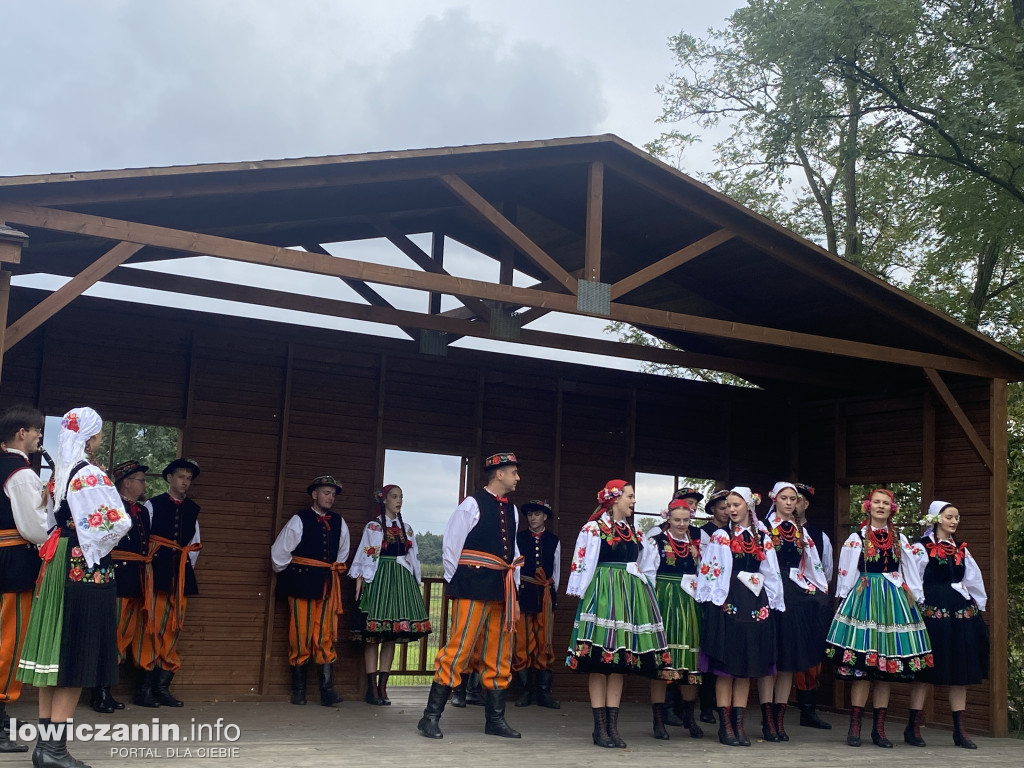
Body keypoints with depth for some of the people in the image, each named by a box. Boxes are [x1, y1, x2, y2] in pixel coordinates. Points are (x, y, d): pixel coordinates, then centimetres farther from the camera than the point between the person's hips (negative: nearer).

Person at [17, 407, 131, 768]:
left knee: (55, 652, 10)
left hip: (57, 565, 9)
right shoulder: (90, 474, -15)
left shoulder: (59, 472, 12)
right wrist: (98, 548, -3)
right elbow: (116, 523, -20)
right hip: (85, 568, -9)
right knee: (75, 657, -4)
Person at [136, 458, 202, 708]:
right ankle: (145, 687, -3)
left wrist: (187, 565, 7)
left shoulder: (192, 509, 16)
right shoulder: (153, 505, 4)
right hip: (157, 571, -4)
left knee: (174, 628, 3)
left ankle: (162, 687, 8)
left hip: (181, 574, 4)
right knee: (153, 626, -8)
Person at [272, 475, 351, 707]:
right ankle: (298, 690, 10)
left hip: (328, 584, 4)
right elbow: (279, 552, 0)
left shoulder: (339, 523, 8)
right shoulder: (299, 521, -5)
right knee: (301, 635, 1)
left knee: (326, 636, 0)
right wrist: (289, 577, 9)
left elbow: (343, 552, 22)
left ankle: (327, 690, -2)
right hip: (302, 583, -3)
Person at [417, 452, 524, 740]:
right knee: (458, 649, -9)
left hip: (503, 587, 8)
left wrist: (513, 590, 18)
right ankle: (431, 717, -3)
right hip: (474, 585, -7)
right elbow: (452, 545, -4)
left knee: (501, 655, 10)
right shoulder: (472, 504, -5)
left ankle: (495, 719, 20)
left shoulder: (511, 510, 16)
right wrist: (455, 585, -2)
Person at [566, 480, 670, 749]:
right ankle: (600, 728, -1)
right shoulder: (594, 528, -3)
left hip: (629, 596, 7)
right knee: (600, 660, -5)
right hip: (602, 594, -6)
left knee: (620, 660, 5)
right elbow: (584, 565, -5)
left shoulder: (632, 532, 17)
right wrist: (583, 596, -9)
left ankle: (612, 726, 8)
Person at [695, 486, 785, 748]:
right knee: (725, 664, -3)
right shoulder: (720, 536, 3)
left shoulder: (763, 538, 12)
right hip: (727, 601, -4)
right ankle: (725, 724, 2)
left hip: (755, 603, 4)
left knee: (747, 666, 6)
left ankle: (738, 723, 11)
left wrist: (772, 603, 8)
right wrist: (712, 600, -11)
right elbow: (709, 569, -2)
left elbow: (771, 573, 13)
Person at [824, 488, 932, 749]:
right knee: (861, 666, -6)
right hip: (863, 598, -3)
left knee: (887, 668, 4)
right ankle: (854, 727, 0)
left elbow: (911, 572, 13)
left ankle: (879, 729, 10)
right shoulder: (856, 538, 4)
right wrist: (845, 599, 1)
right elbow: (846, 573, 4)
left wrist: (915, 598, 8)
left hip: (893, 600, 3)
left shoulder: (900, 539, 12)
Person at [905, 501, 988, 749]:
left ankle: (960, 729, 12)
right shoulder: (922, 547, -2)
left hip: (960, 611, 6)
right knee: (926, 669, -3)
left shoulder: (961, 549, 15)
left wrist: (977, 606, 14)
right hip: (933, 610, -6)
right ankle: (913, 727, 5)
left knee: (960, 669, 6)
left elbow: (973, 580, 19)